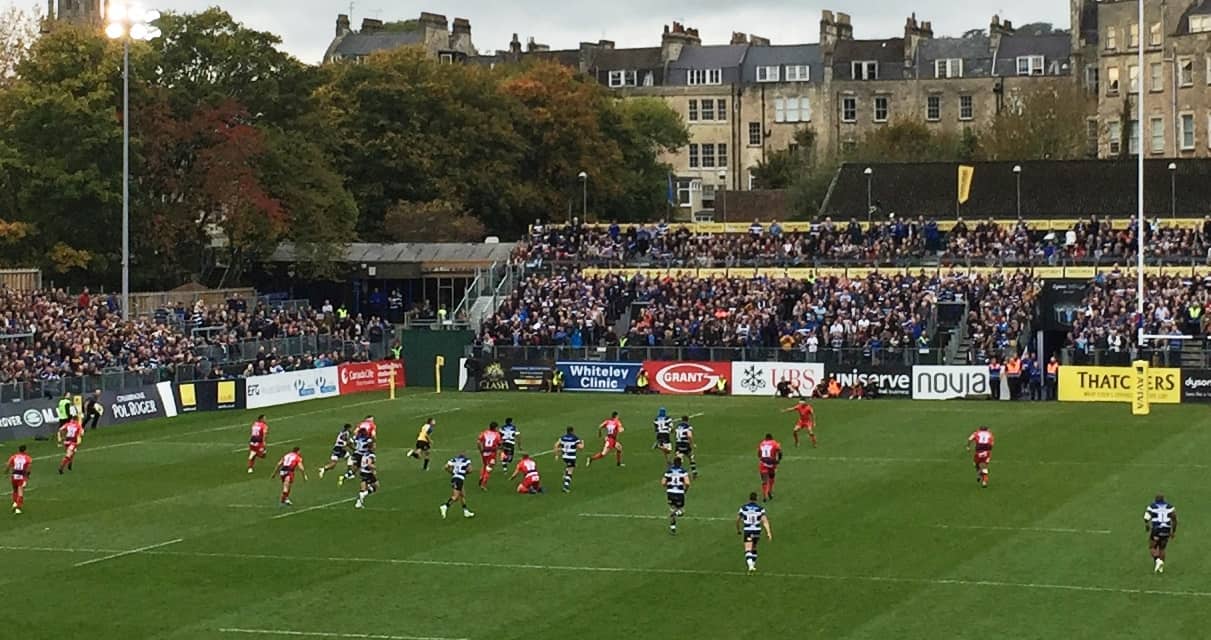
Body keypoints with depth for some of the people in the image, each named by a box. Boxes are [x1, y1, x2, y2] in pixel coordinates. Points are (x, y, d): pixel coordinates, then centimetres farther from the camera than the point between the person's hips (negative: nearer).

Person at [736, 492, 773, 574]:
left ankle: (750, 566, -30)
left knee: (748, 550, -9)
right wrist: (769, 532, -14)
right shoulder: (760, 508, -3)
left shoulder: (743, 508, -2)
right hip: (757, 531, 2)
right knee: (754, 549, 23)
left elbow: (737, 519, 4)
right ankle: (753, 565, 29)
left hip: (747, 531, -2)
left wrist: (738, 529, 21)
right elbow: (765, 520, -12)